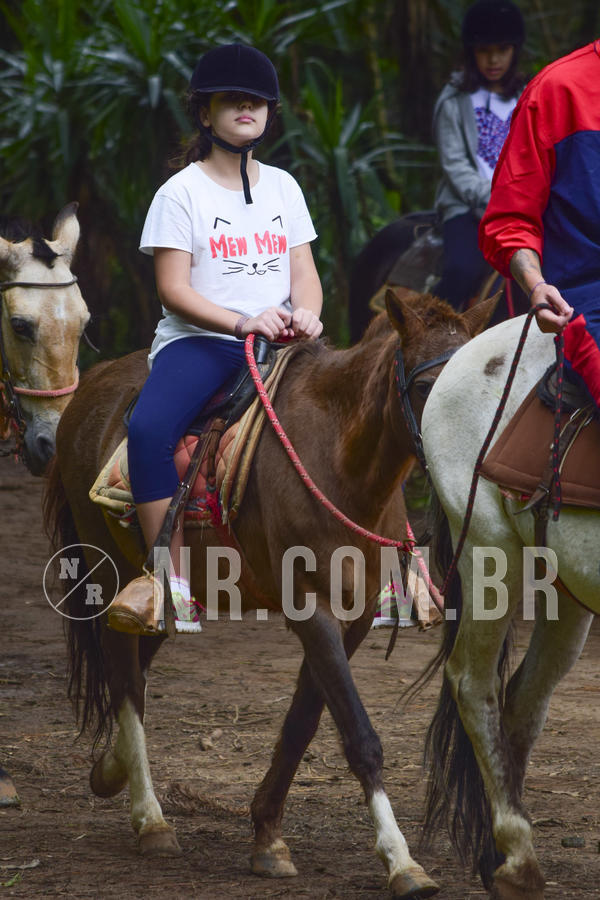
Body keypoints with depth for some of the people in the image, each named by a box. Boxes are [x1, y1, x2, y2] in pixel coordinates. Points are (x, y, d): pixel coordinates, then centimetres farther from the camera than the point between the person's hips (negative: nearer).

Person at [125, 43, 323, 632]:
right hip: (197, 341, -4)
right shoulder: (182, 193, 0)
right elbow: (173, 289, -6)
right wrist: (241, 322, -21)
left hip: (277, 342, 4)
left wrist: (304, 314, -12)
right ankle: (173, 581, -30)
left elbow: (304, 271, 12)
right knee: (148, 428, -33)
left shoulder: (282, 187, 15)